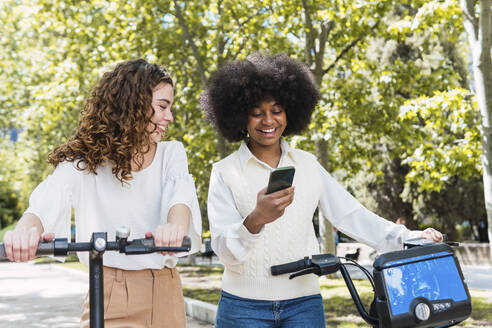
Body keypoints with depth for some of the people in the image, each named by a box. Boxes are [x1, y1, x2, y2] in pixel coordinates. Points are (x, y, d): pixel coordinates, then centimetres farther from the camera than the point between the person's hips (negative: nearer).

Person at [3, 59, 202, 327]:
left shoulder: (171, 153, 4)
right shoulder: (84, 161, -3)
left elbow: (181, 195, -16)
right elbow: (48, 201, -21)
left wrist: (176, 225, -41)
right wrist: (26, 229, -46)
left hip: (166, 294, 3)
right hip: (111, 295, -3)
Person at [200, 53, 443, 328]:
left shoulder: (308, 165, 9)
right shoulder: (225, 173, -1)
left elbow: (349, 215, 4)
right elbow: (225, 251, -9)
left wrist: (407, 238, -7)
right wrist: (255, 220, -28)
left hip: (304, 304, 2)